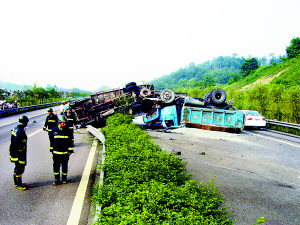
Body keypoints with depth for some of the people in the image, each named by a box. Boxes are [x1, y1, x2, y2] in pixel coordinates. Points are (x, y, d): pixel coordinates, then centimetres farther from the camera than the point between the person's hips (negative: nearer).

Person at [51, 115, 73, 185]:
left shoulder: (67, 130, -1)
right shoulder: (54, 129, 0)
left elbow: (70, 141, 3)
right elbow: (52, 140, 10)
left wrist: (70, 150, 1)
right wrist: (52, 149, 12)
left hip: (65, 152, 0)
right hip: (56, 152, 0)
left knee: (64, 166, 9)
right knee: (56, 166, 3)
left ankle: (64, 179, 23)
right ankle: (57, 179, 16)